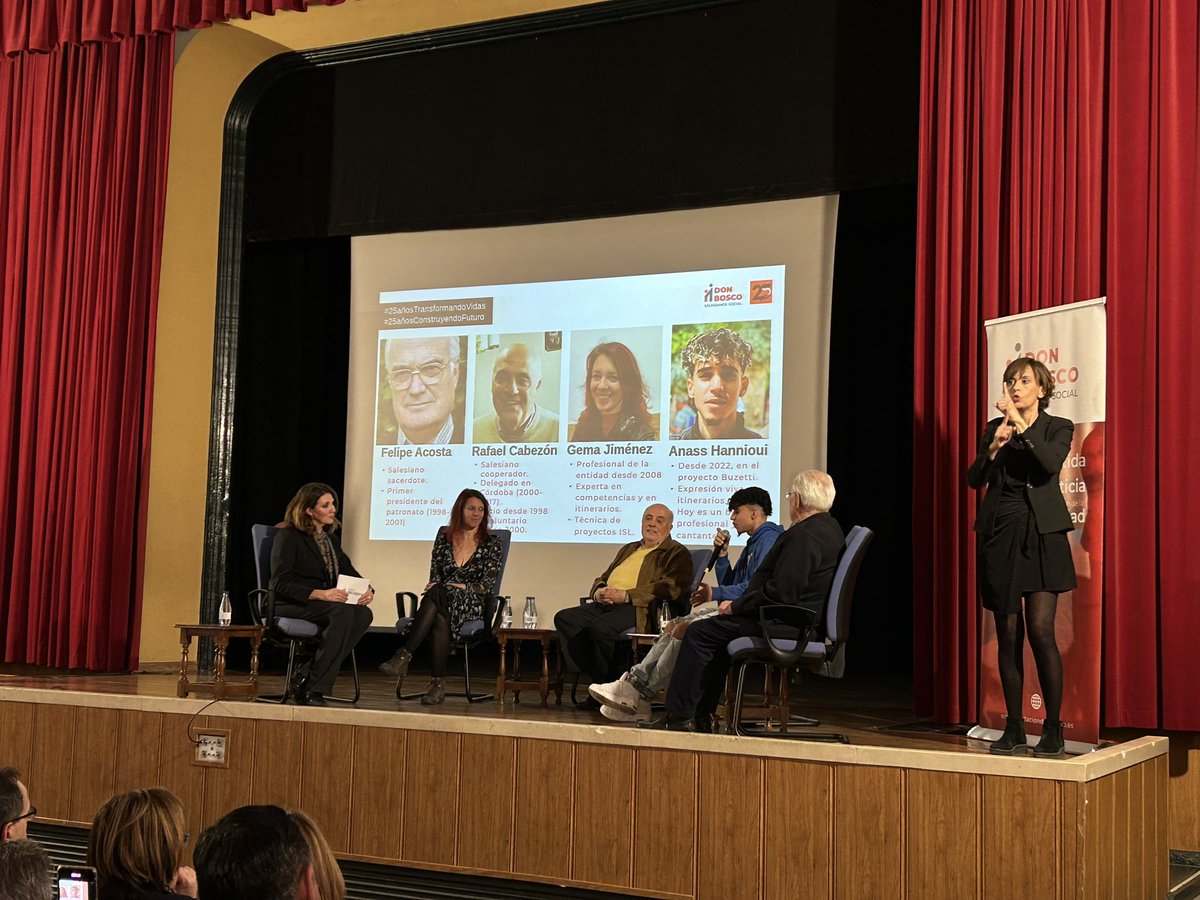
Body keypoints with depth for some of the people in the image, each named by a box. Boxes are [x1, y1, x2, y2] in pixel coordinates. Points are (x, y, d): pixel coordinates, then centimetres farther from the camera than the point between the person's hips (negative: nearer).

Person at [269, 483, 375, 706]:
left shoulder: (331, 539, 20)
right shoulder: (288, 536, -5)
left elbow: (349, 571, 16)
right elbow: (281, 584, -15)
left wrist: (367, 591, -8)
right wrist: (320, 594, -27)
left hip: (326, 604, 7)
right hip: (289, 606, -7)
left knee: (363, 614, -24)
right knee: (343, 612, -33)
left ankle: (307, 678, -23)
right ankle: (313, 689, -29)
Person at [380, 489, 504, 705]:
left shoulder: (492, 543, 8)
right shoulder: (444, 539, 18)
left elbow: (488, 585, 0)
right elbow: (435, 576, 14)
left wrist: (462, 587, -16)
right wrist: (434, 585, -10)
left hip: (471, 604, -2)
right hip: (441, 600, 3)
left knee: (437, 594, -38)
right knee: (440, 618, -39)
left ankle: (404, 656, -47)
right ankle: (437, 682, -44)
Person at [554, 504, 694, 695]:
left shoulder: (677, 553, 6)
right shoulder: (628, 549, 30)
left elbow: (672, 588, -11)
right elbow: (602, 579, 30)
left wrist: (626, 595, -17)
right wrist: (598, 592, 2)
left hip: (639, 609, -8)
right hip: (606, 605, 8)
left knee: (600, 627, -35)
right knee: (564, 618, -16)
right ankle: (598, 678, -15)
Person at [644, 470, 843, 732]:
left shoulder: (804, 536, -20)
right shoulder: (830, 529, 14)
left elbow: (780, 593, -25)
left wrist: (735, 607, -13)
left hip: (786, 626, -11)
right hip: (806, 623, 11)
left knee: (699, 634, -7)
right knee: (715, 631, 21)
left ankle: (679, 717, -2)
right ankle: (701, 716, 19)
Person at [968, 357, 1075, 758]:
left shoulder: (1058, 427, 4)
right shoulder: (994, 428, 13)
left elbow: (1051, 463, -17)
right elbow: (974, 479, 3)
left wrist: (1021, 425, -18)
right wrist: (994, 447, -12)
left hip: (1041, 536, -3)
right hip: (1000, 536, 3)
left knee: (1041, 631, -11)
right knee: (1008, 635, 4)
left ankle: (1053, 728, -1)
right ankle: (1014, 727, 11)